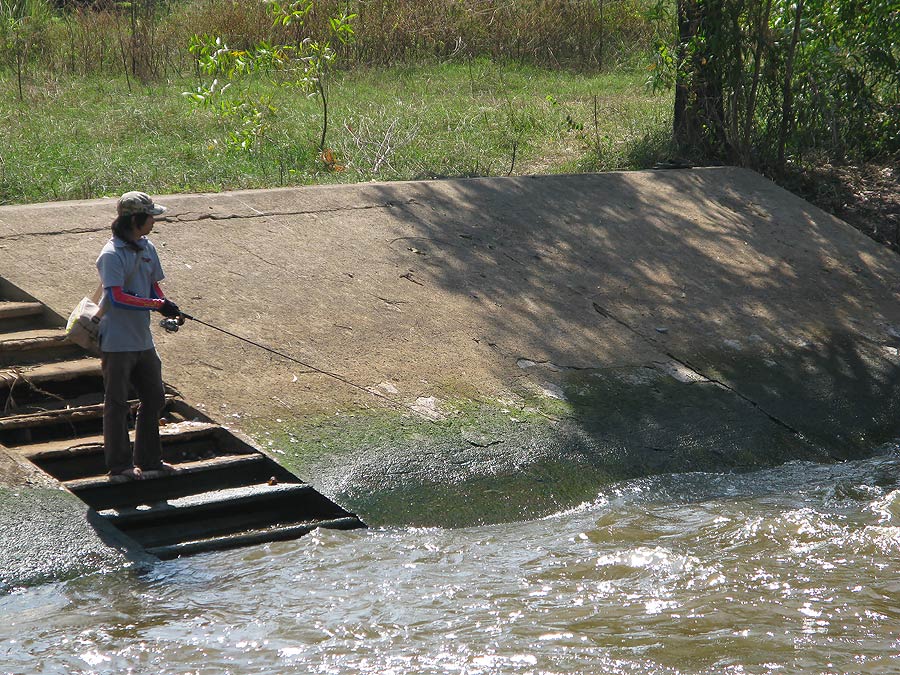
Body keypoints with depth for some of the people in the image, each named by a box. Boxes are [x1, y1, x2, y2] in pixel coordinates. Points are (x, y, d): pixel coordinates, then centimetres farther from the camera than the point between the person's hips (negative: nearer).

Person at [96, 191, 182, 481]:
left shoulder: (147, 248, 9)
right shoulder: (112, 255, -17)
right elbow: (118, 297, -24)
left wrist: (165, 305, -6)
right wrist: (159, 304, -24)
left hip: (143, 340, 8)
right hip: (117, 342, -8)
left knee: (154, 398, 15)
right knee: (117, 404, 2)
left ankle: (148, 459, 29)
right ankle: (119, 466, 11)